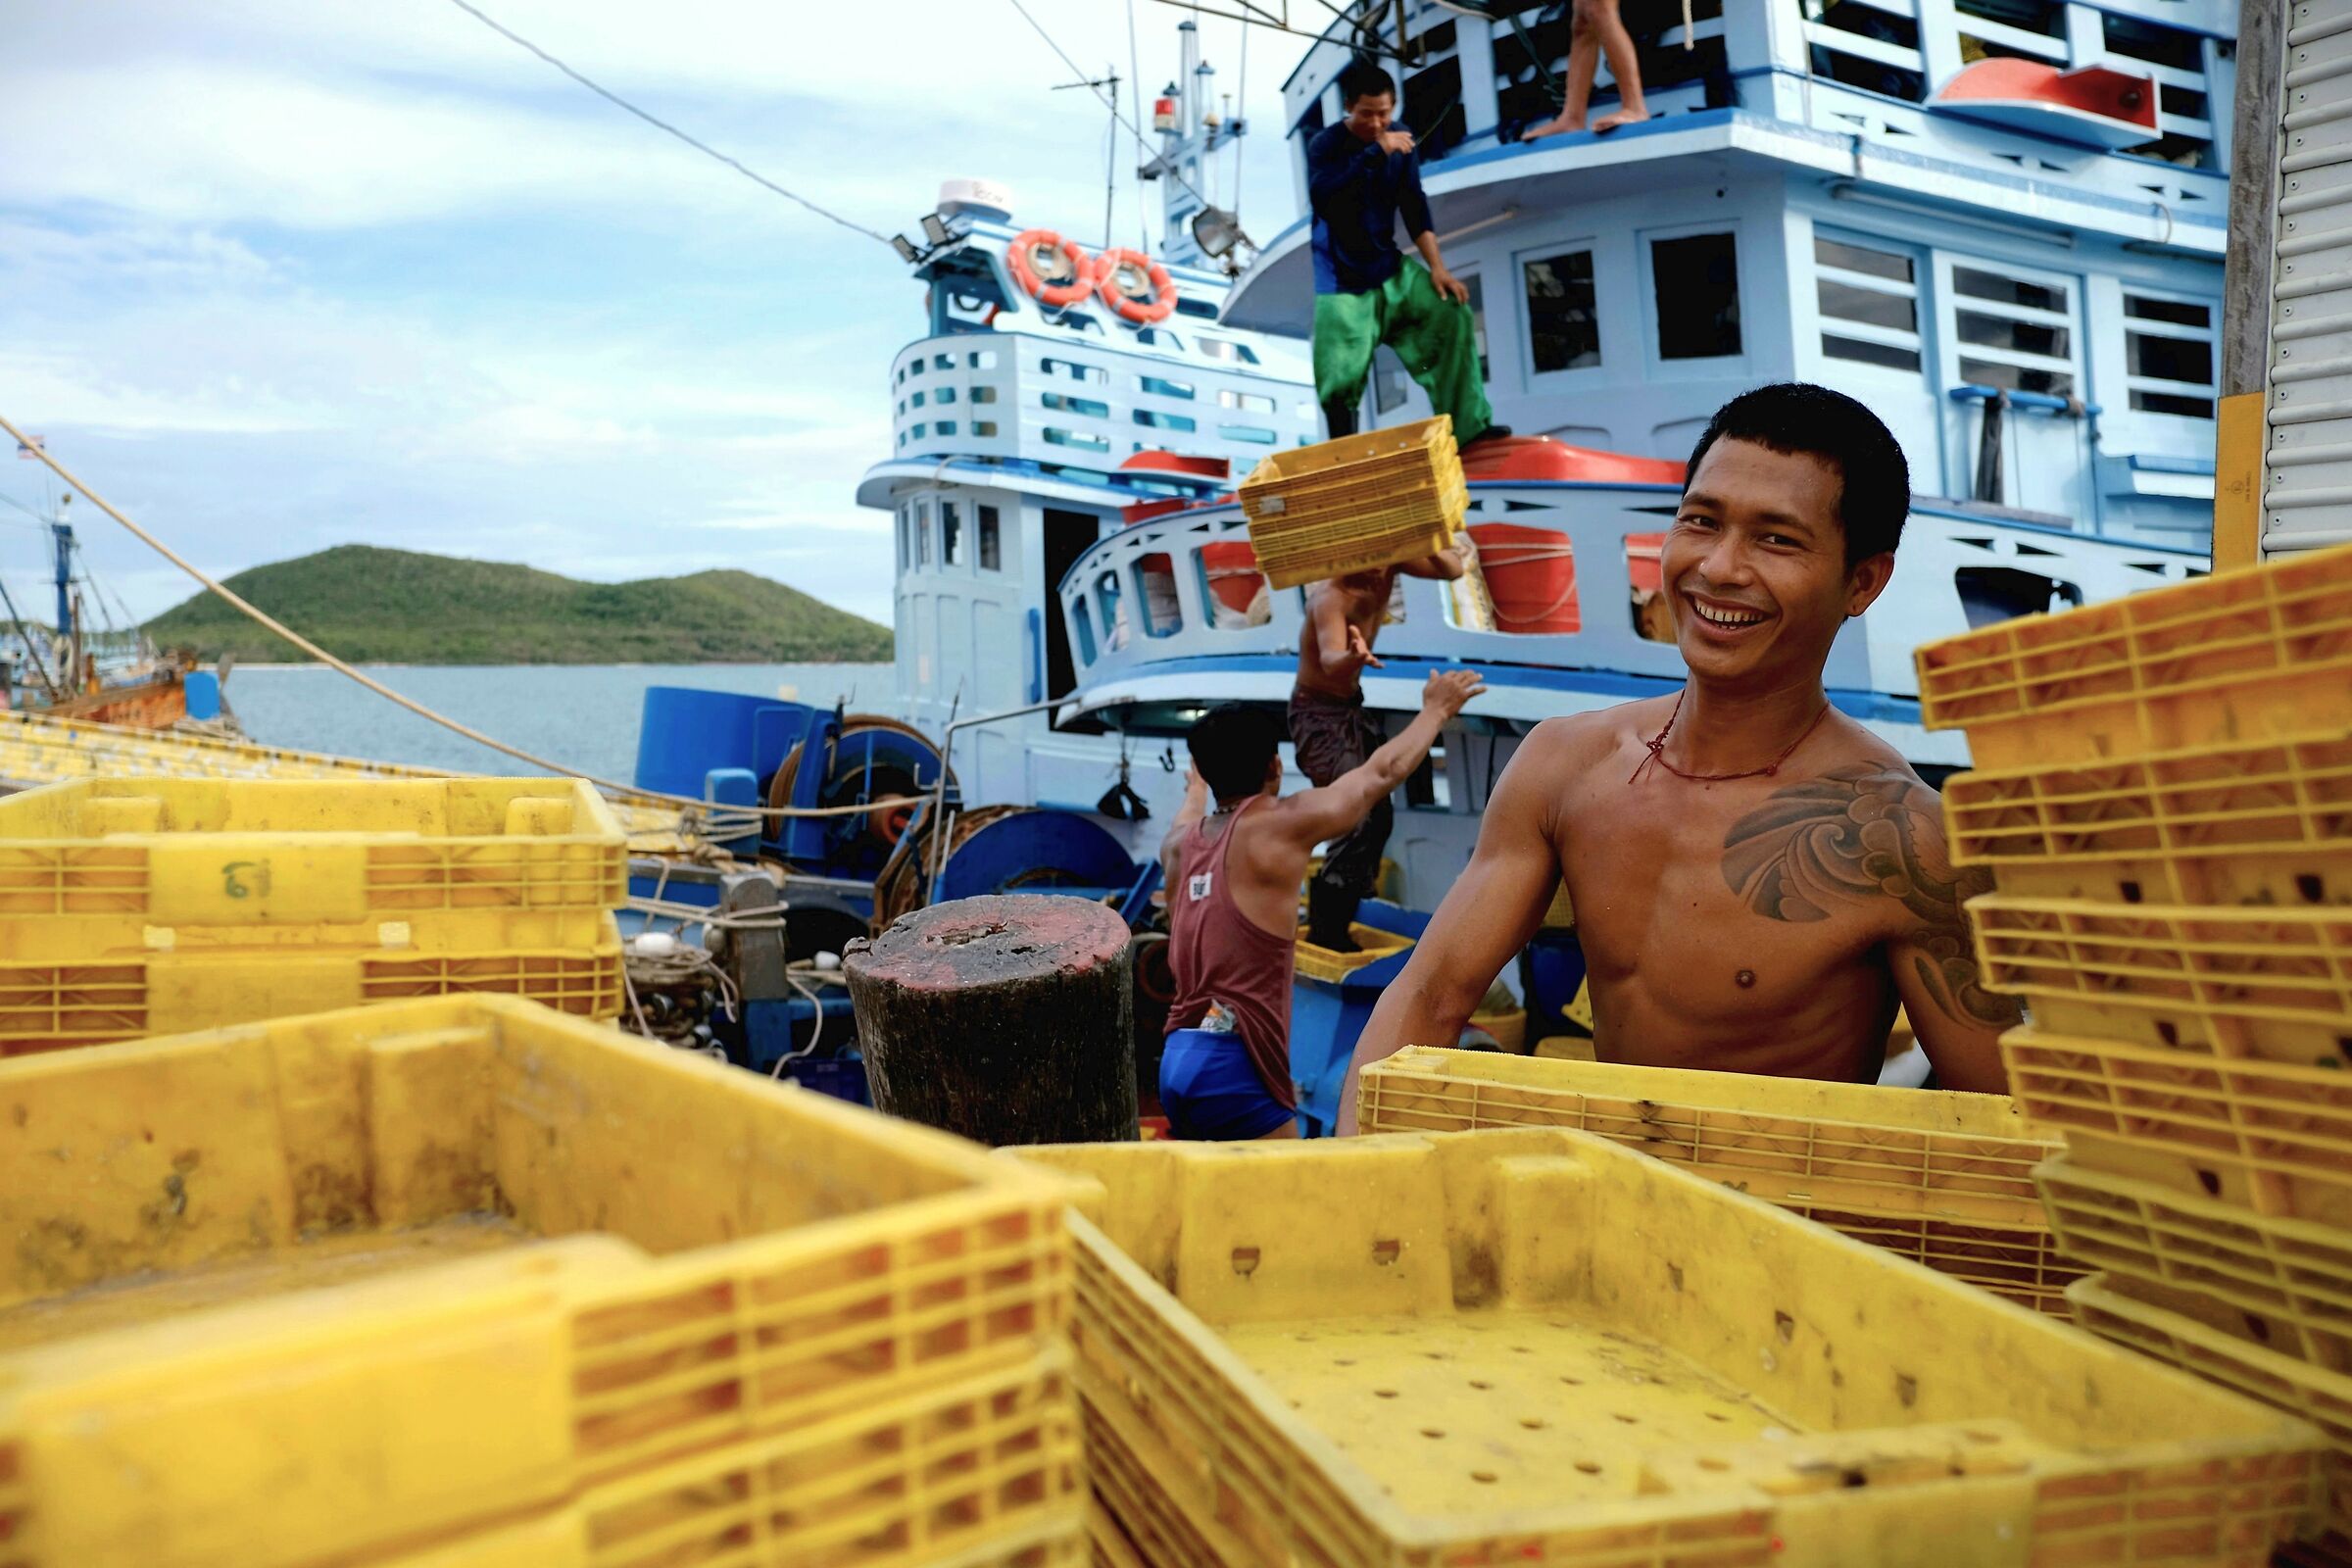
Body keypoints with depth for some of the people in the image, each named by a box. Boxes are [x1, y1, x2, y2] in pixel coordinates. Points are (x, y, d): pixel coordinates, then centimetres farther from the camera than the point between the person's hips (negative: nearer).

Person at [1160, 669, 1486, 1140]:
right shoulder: (1277, 827, -6)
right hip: (1233, 1065, -8)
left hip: (1177, 1060, 8)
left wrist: (1196, 789, 63)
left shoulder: (1180, 844, 12)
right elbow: (1383, 772, 7)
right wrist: (1436, 709, 24)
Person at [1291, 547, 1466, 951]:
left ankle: (1330, 924, 28)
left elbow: (1453, 569, -4)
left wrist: (1433, 551, -27)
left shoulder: (1388, 565, -8)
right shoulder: (1330, 597, -31)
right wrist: (1353, 657, -72)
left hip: (1350, 707, 9)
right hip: (1318, 714, -9)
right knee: (1359, 822, -19)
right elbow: (1330, 661, -48)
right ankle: (1325, 933, -10)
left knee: (1378, 816, 14)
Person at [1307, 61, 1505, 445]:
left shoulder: (1399, 143, 1)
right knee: (1340, 377, -11)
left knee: (1452, 311, -10)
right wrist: (1376, 153, -34)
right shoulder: (1326, 144, -12)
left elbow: (1415, 208, 4)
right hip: (1341, 279, -4)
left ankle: (1466, 426, -3)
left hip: (1390, 268, 5)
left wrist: (1437, 267, -5)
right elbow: (1321, 198, -31)